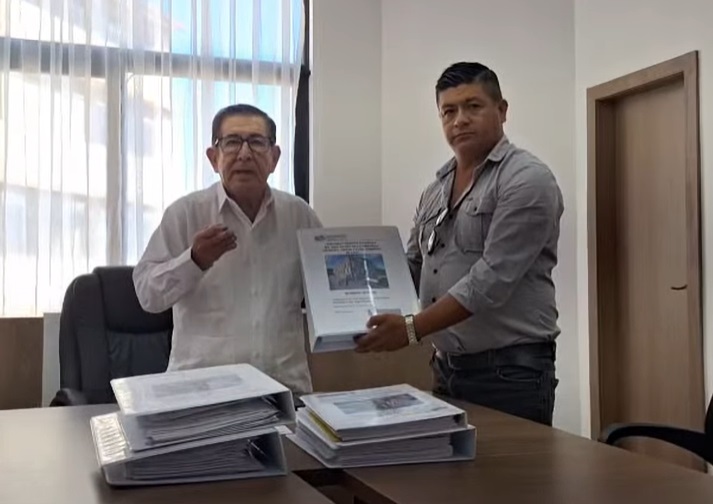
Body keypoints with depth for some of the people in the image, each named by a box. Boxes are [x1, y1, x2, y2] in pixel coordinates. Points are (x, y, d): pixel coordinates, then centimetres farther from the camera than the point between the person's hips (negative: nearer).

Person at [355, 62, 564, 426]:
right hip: (446, 368, 7)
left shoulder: (526, 179, -10)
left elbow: (493, 278, -19)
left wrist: (413, 329, -23)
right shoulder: (435, 191, 13)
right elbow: (411, 269, 17)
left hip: (510, 370, -7)